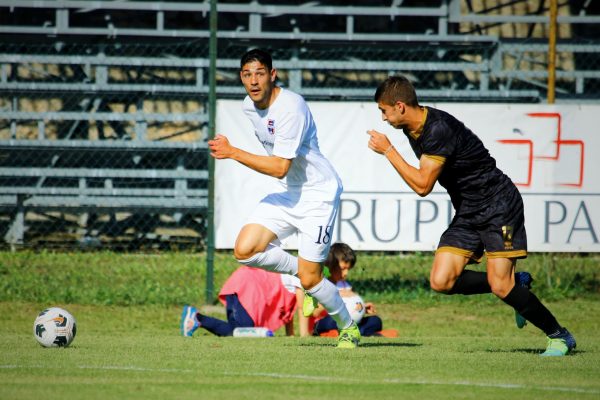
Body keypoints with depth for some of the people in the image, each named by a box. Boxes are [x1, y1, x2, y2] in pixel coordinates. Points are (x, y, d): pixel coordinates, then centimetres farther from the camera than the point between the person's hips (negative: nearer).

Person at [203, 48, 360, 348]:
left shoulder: (291, 107, -24)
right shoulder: (249, 106, 2)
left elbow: (280, 167, -28)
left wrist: (232, 153, -29)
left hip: (318, 194, -8)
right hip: (287, 194, 8)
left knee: (309, 280, -7)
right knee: (245, 250, -13)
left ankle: (348, 327, 20)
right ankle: (297, 268, 13)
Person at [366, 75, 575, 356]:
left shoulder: (439, 129, -24)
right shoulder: (411, 129, 5)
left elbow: (422, 185, -27)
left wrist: (388, 151, -21)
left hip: (499, 205, -9)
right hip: (467, 214, 9)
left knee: (500, 286, -16)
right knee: (441, 281, -8)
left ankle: (559, 336, 3)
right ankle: (515, 288, 12)